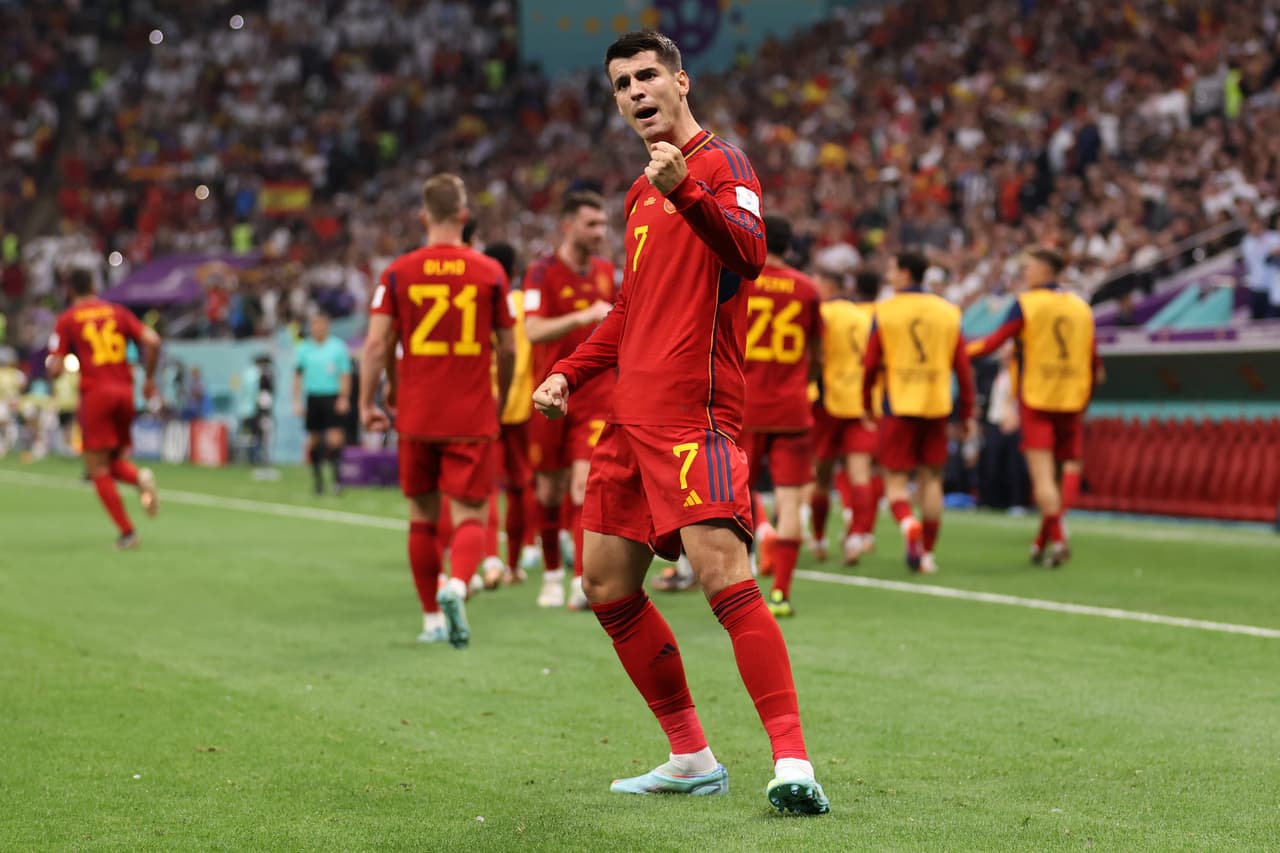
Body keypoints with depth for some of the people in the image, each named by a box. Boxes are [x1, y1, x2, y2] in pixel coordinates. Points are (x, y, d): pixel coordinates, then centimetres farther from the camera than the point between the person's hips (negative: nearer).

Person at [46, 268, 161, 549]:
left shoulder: (66, 320, 3)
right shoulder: (118, 312, 11)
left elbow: (55, 370, -3)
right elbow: (152, 341, -1)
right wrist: (149, 378, 10)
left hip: (95, 393, -4)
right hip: (125, 391, 4)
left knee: (98, 469, 2)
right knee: (115, 460, 18)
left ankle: (126, 531, -9)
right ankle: (139, 476, -17)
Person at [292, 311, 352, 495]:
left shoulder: (338, 347, 1)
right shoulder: (304, 348, 7)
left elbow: (345, 375, 2)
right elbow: (298, 376, 11)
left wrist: (344, 397, -8)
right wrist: (297, 401, 5)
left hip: (332, 398, -3)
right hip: (313, 396, 3)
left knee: (335, 438, -14)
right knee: (313, 441, 4)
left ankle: (336, 478, -11)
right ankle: (317, 479, 14)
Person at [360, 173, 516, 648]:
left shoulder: (399, 273, -1)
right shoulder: (489, 272, 0)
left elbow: (377, 343, -6)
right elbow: (507, 348, 6)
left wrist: (367, 403, 3)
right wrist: (502, 398, 22)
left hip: (417, 417, 1)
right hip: (473, 418, -1)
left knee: (422, 516, 14)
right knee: (469, 515, -1)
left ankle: (433, 618, 19)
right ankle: (457, 585, -30)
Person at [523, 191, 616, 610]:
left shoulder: (606, 271, 8)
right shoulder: (543, 273, -8)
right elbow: (533, 331, -23)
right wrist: (584, 316, -33)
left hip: (596, 396, 2)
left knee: (585, 484, -12)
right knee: (550, 490, 8)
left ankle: (583, 583, -18)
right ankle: (552, 575, 26)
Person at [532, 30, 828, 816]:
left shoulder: (721, 163, -3)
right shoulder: (641, 194, 22)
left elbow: (750, 254, -24)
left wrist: (686, 189, -38)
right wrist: (568, 375, 22)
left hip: (693, 411, -9)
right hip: (633, 413, 9)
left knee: (724, 575, -21)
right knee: (607, 585, 10)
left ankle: (794, 762, -22)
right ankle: (692, 759, 18)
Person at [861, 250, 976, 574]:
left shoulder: (884, 311, -2)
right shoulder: (948, 311, 6)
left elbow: (870, 364, -2)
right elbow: (962, 367, 5)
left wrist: (866, 405, 11)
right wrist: (968, 413, 11)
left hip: (898, 407, -3)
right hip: (937, 407, 3)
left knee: (895, 481, 2)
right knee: (931, 480, 12)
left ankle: (910, 526, -27)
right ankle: (927, 553, 13)